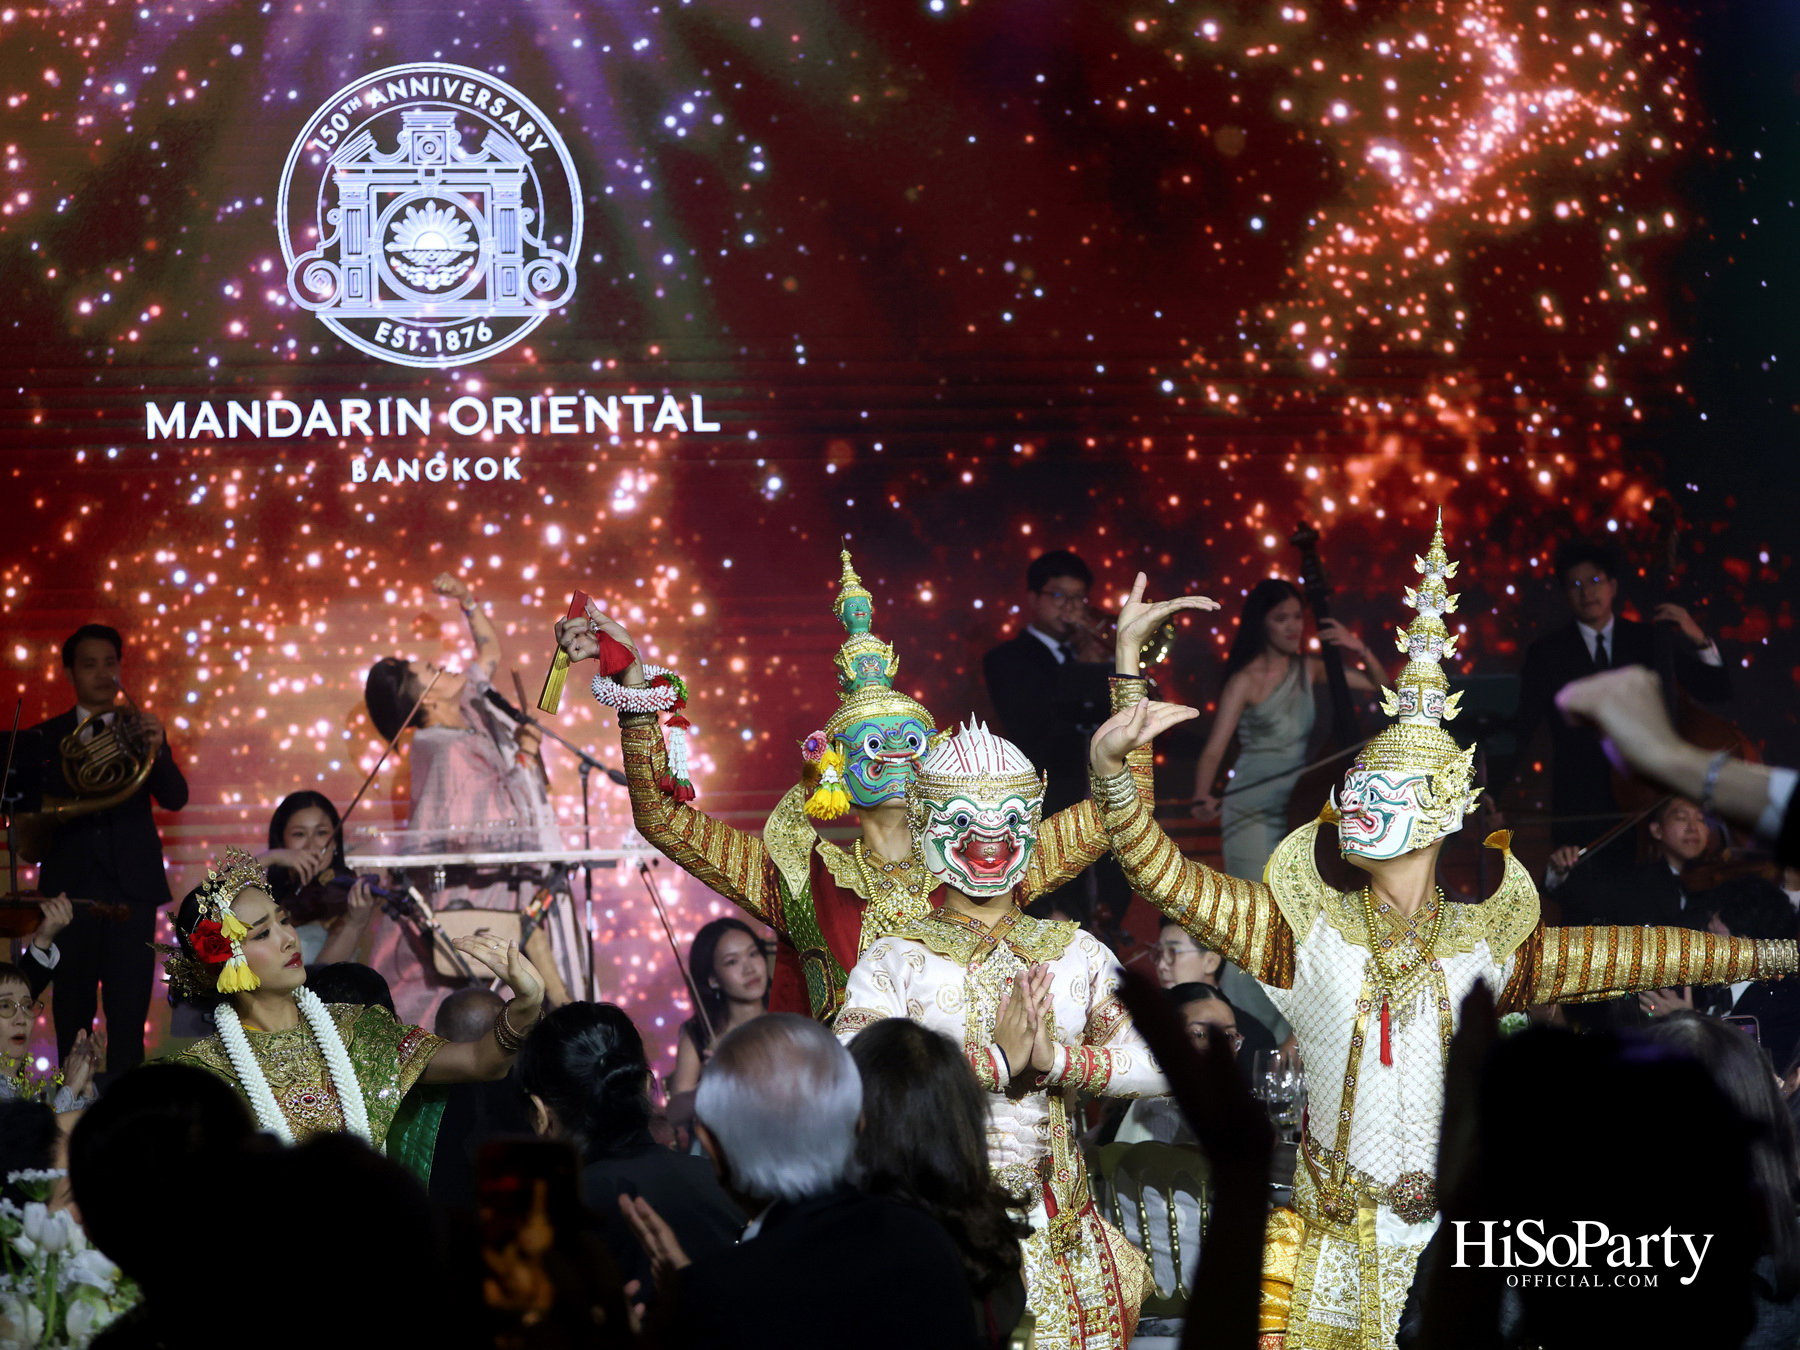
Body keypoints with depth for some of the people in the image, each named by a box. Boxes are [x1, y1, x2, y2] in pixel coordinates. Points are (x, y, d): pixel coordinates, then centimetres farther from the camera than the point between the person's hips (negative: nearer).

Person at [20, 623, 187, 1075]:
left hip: (131, 887, 0)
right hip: (71, 889, 0)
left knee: (129, 1017, -4)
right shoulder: (43, 739, 9)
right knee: (72, 1017, 2)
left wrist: (156, 750, -23)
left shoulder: (140, 729, 10)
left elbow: (175, 798, -2)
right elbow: (25, 810, -2)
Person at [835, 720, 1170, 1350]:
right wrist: (995, 1060, -19)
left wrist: (1055, 1059, -16)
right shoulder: (894, 960, 1)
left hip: (1058, 1237, 3)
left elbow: (1160, 1060, -1)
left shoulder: (1074, 954, 11)